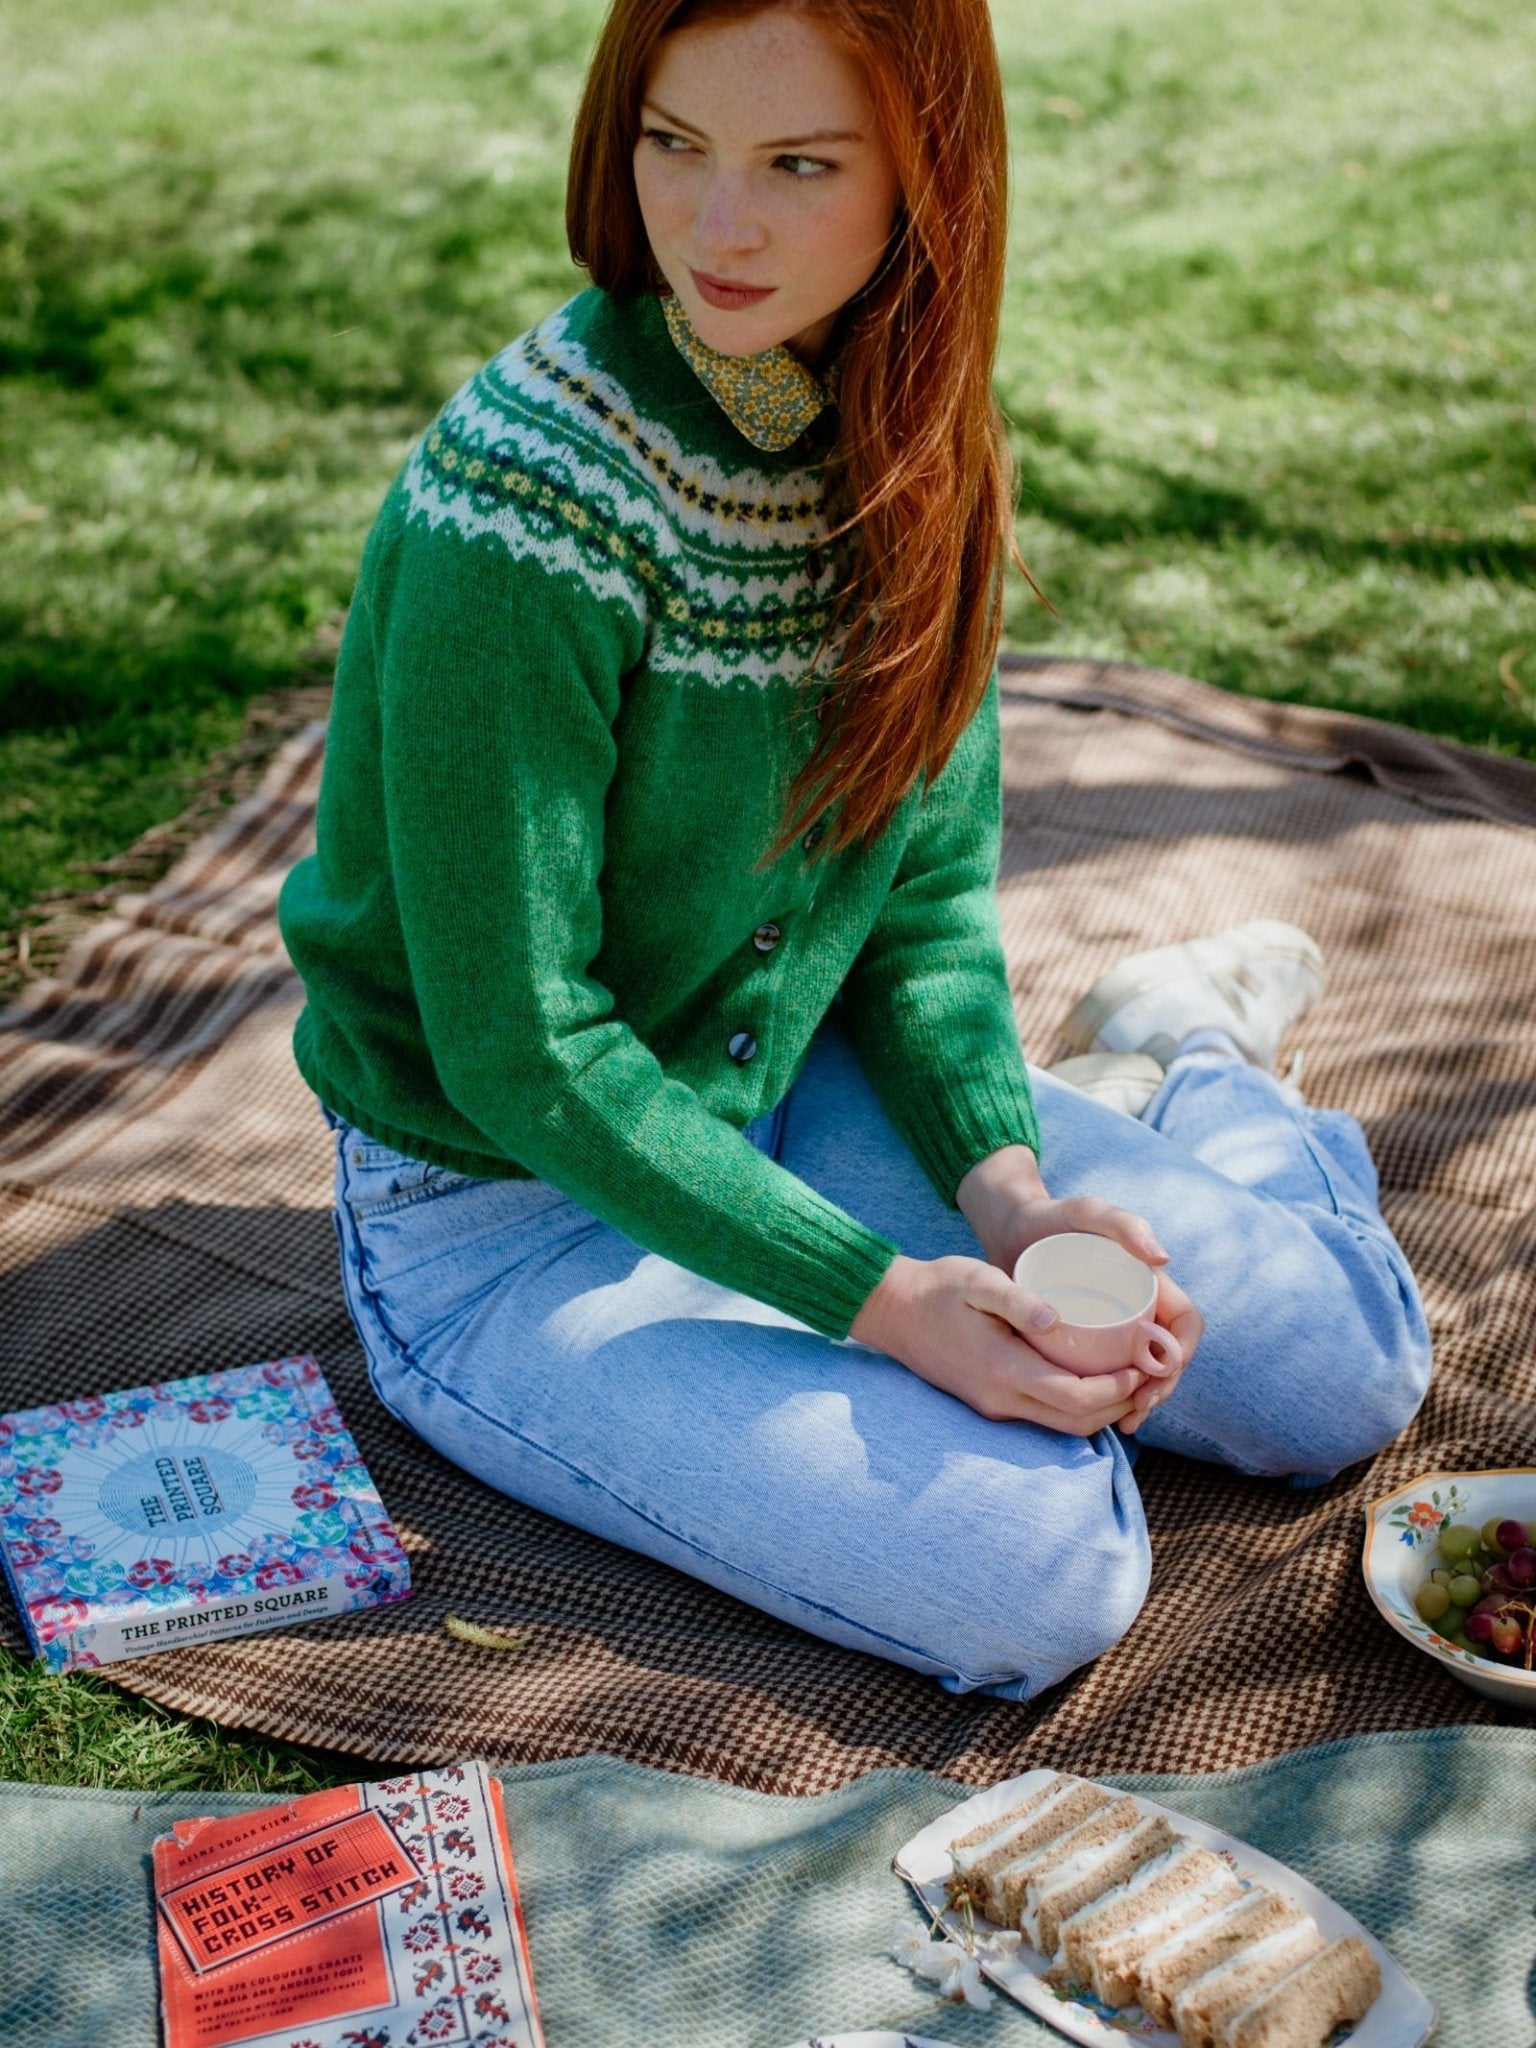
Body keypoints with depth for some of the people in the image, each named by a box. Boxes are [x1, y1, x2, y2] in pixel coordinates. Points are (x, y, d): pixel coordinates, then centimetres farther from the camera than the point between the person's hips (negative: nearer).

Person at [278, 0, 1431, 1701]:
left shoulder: (904, 436, -6)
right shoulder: (525, 508, -27)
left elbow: (930, 877, 1)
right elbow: (520, 1051, -22)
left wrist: (1009, 1190, -15)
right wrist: (886, 1299, -23)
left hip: (793, 1092, 5)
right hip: (510, 1221, -5)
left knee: (1342, 1366, -2)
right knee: (1039, 1570, -23)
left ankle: (1180, 1069, 29)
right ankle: (1151, 1090, 6)